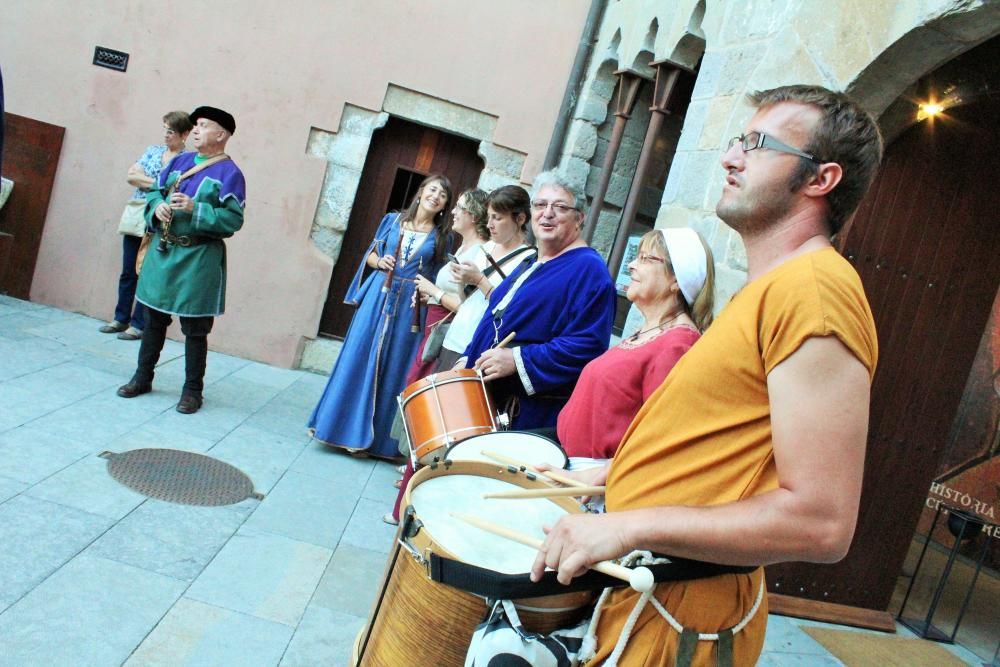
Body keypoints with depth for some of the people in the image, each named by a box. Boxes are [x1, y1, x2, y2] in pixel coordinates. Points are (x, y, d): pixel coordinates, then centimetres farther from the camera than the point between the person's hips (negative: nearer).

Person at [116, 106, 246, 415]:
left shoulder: (229, 173, -8)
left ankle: (192, 390, 15)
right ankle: (142, 378, 30)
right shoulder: (179, 161, 12)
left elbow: (234, 219, -15)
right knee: (154, 318, 16)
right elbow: (154, 192, 17)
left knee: (194, 328, 2)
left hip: (199, 257, -6)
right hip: (162, 250, 6)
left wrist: (194, 209, -23)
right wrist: (157, 207, -5)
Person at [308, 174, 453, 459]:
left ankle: (376, 437, 11)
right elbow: (370, 255, 14)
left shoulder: (442, 236, 4)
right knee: (357, 358, 1)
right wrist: (379, 261, -7)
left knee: (392, 367, 1)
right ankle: (343, 427, 14)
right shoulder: (392, 220, 7)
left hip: (411, 305, -1)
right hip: (378, 296, 1)